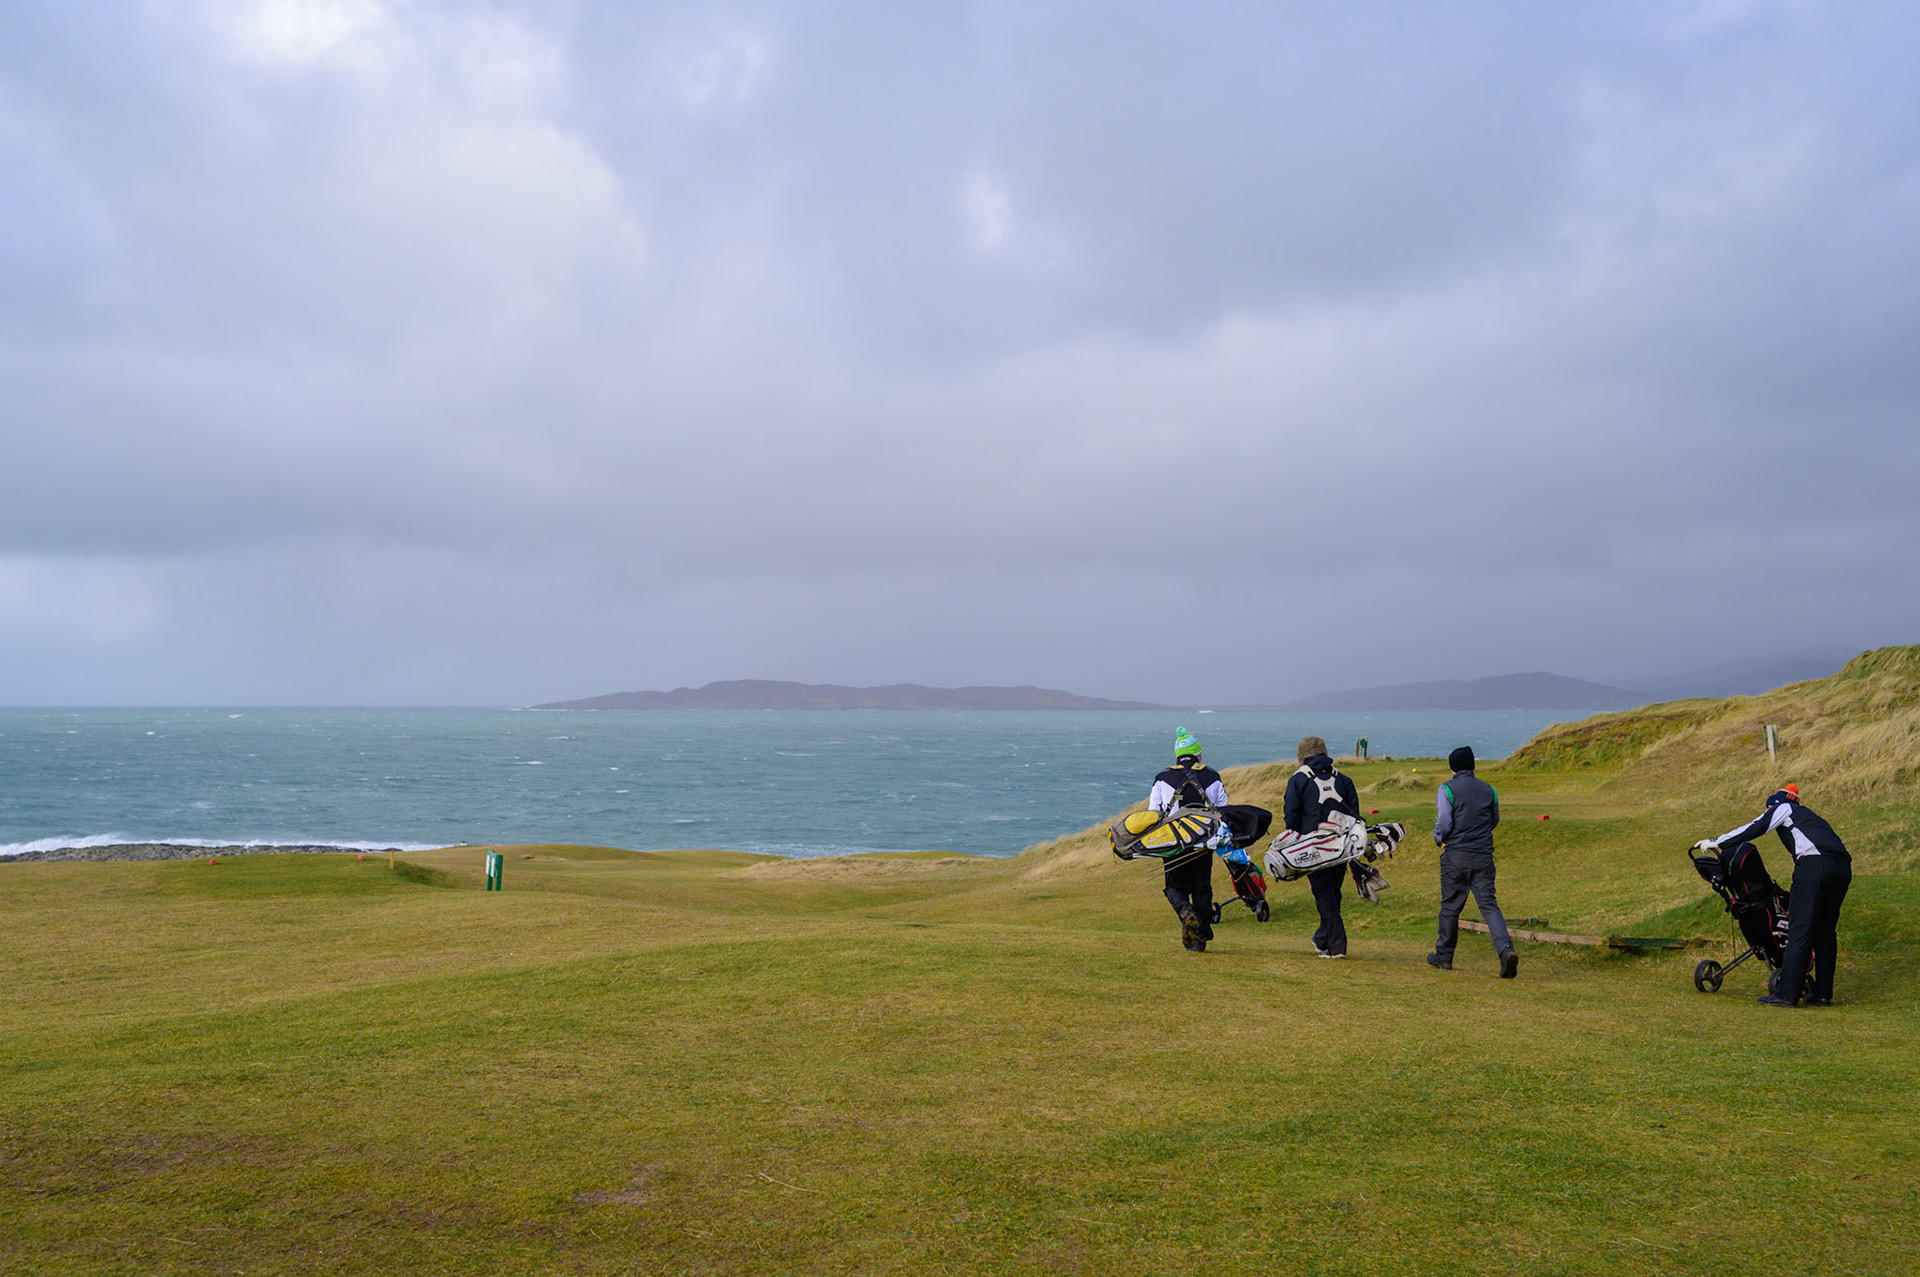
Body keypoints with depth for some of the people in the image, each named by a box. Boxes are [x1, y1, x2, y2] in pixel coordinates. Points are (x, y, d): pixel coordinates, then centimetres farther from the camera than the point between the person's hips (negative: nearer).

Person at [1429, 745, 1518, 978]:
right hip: (1484, 857, 3)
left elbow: (1443, 822, -13)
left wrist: (1438, 838, 7)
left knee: (1450, 906, 9)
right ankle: (1506, 949, -21)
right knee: (1489, 905, 0)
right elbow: (1494, 821, 19)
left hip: (1456, 856, -3)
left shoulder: (1447, 790, -6)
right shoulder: (1489, 790, 7)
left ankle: (1444, 956, 21)